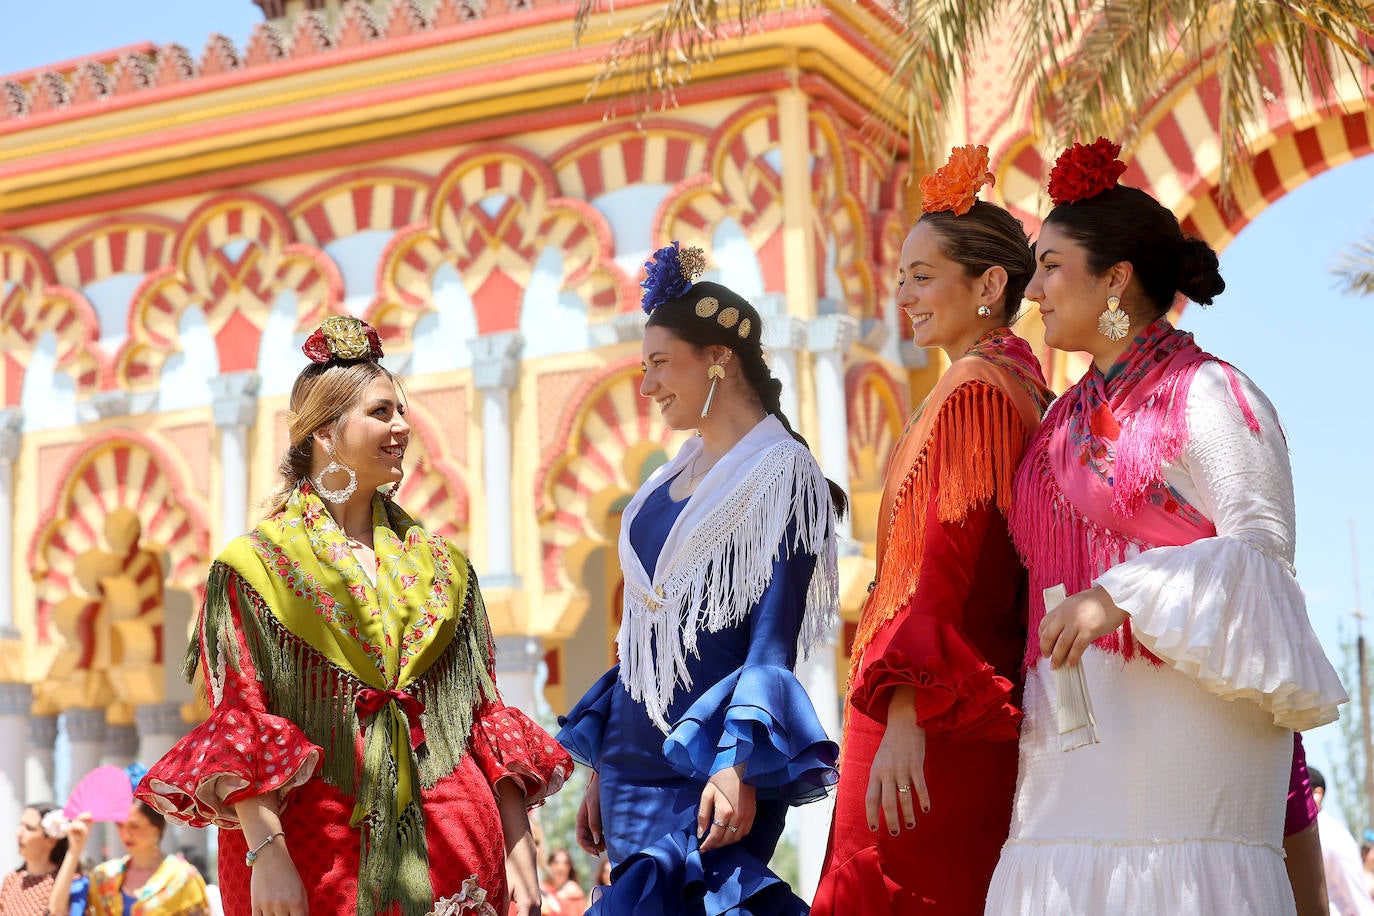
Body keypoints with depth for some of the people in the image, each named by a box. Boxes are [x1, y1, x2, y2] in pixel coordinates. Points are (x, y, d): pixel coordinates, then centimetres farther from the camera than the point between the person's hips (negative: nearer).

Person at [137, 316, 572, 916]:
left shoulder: (441, 567, 11)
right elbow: (239, 720, -7)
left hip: (445, 846, 3)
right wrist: (266, 851, -19)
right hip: (318, 843, -3)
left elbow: (487, 713, 8)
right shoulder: (256, 566, 0)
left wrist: (520, 855, 1)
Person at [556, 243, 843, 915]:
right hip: (637, 757, 7)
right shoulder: (671, 481, 15)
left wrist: (739, 764, -24)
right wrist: (601, 770, 17)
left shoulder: (779, 471, -7)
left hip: (708, 765, -7)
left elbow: (774, 636, -14)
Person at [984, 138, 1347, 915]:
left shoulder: (1206, 394, -3)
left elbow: (1261, 548, -11)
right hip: (1077, 733, 6)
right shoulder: (1070, 416, 19)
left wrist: (1124, 597, -21)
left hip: (1182, 718, -6)